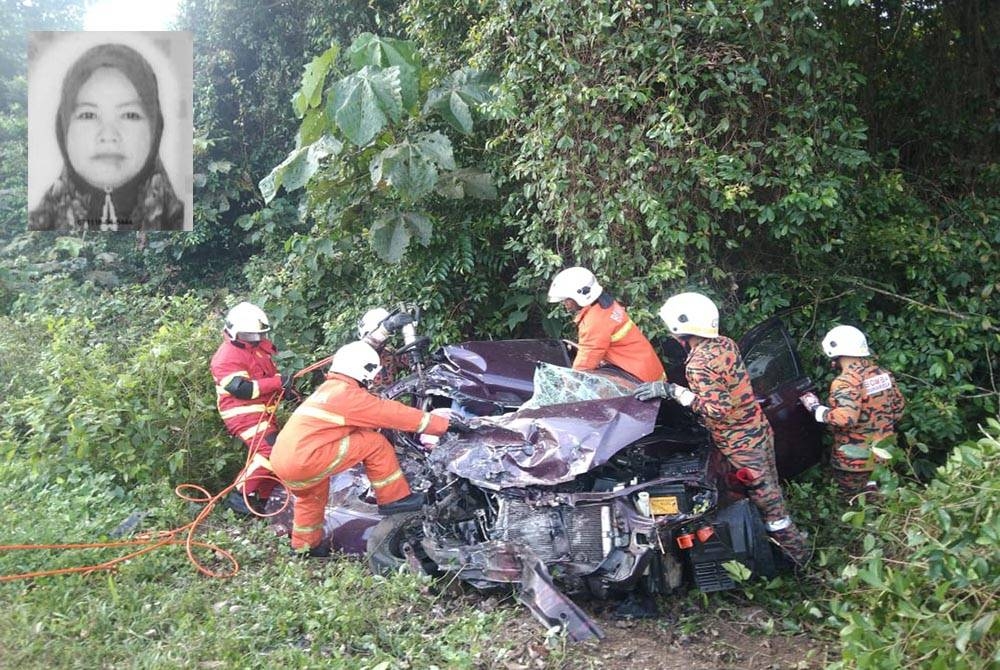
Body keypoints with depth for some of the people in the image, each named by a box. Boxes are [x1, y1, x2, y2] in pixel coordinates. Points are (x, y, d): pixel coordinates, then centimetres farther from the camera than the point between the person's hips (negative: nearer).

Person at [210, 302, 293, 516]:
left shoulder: (258, 347, 13)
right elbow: (241, 388, -26)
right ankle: (240, 495, -11)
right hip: (244, 414, -10)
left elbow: (270, 373, 21)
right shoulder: (227, 357, -16)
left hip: (263, 411, 10)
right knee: (269, 452, -22)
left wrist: (285, 384, -3)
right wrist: (278, 382, -26)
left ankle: (263, 498, 25)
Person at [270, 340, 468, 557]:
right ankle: (394, 499, 6)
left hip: (282, 461, 9)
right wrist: (444, 423, 2)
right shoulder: (350, 394, -6)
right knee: (374, 443, -5)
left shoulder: (327, 389, 21)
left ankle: (304, 546, 44)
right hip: (304, 461, -9)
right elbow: (394, 413, -4)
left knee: (312, 495, 35)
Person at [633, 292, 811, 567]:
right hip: (760, 428, 8)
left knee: (766, 501, 5)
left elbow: (718, 408, -31)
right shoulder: (725, 343, 0)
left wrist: (672, 390, -31)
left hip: (741, 444, -8)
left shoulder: (699, 365, -25)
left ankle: (797, 553, 18)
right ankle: (790, 542, 34)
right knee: (771, 491, 20)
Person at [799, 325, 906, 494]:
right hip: (884, 452, 7)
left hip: (856, 460, -7)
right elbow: (898, 408, 12)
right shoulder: (884, 374, 2)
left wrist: (815, 407, -22)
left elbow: (845, 418, -34)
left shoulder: (846, 382, -23)